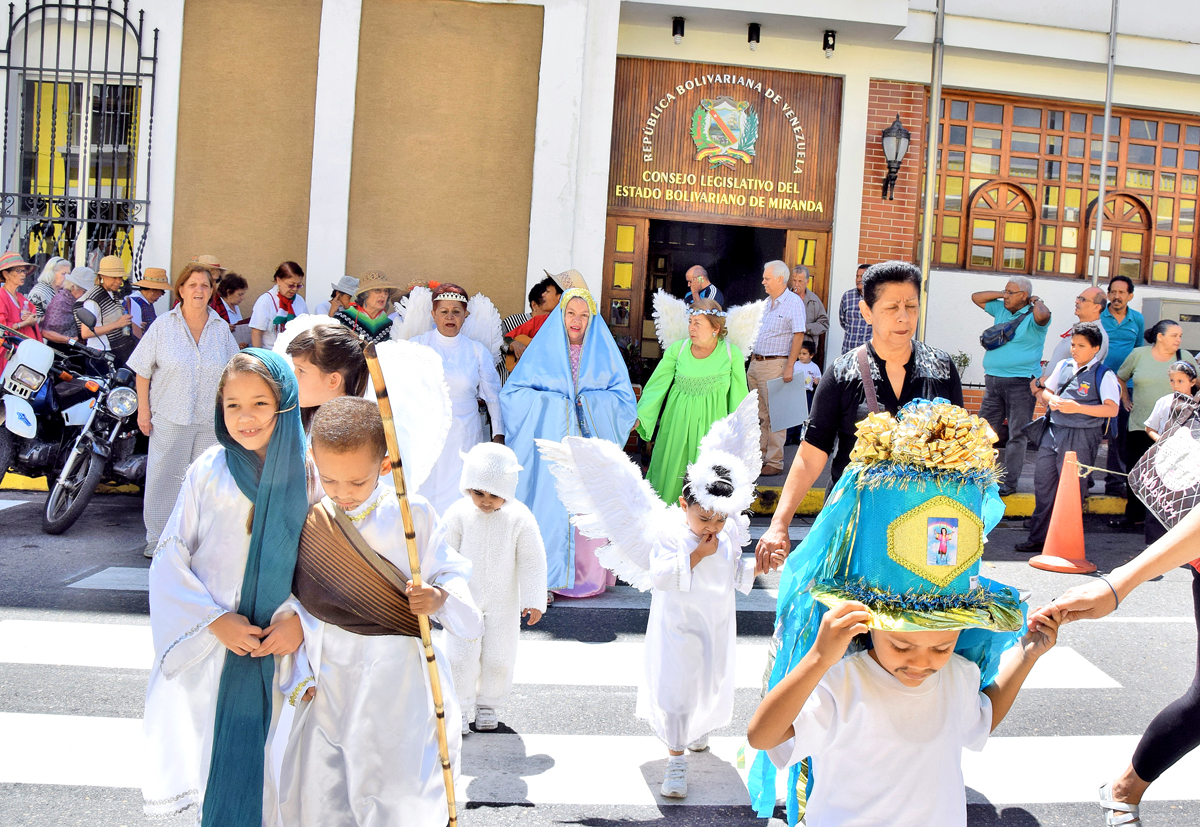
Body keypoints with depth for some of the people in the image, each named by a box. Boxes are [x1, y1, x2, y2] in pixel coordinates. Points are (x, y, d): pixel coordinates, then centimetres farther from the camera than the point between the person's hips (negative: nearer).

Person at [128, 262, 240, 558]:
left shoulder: (221, 329, 8)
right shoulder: (163, 326, 1)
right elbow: (143, 372, 2)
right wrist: (143, 411, -3)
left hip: (211, 420, 2)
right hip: (169, 418, -2)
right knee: (164, 478, 2)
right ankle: (158, 539, 12)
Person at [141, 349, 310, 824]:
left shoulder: (309, 474, -5)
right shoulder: (209, 472, -4)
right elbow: (170, 559, -1)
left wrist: (301, 620, -13)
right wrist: (216, 621, -11)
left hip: (281, 647, 0)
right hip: (212, 647, 0)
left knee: (272, 770, 8)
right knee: (217, 758, 7)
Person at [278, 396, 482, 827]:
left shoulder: (412, 515, -7)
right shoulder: (309, 520, 1)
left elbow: (452, 576, 1)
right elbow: (292, 600, 6)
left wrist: (441, 598, -22)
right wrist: (298, 673, 3)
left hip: (399, 678, -3)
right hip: (331, 678, 3)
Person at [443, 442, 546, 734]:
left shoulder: (520, 518, -14)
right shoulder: (458, 514, -12)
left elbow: (532, 561, -6)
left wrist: (534, 600, -6)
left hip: (503, 602, 0)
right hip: (464, 600, 0)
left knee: (498, 658, 9)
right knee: (460, 656, 0)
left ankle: (488, 704, 30)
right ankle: (460, 707, 17)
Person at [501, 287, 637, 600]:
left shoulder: (605, 351, 10)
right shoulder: (542, 349, 7)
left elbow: (624, 399, 3)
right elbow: (512, 394, 2)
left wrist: (586, 402, -9)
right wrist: (551, 400, -9)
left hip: (591, 442, 1)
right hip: (550, 441, -1)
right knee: (549, 504, -5)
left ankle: (586, 572, 10)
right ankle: (546, 576, 3)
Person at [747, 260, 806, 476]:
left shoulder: (794, 302, -7)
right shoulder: (766, 302, 17)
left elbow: (798, 336, -12)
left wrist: (789, 367, -18)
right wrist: (752, 361, 15)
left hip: (775, 365, -8)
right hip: (755, 364, 8)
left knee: (776, 416, -4)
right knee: (759, 415, 11)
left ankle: (775, 462, -1)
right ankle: (758, 457, 18)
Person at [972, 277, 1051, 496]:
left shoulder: (1033, 316, -6)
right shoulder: (1001, 309, 14)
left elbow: (1042, 316, -30)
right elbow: (976, 297, 21)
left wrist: (1036, 302, -9)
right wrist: (1002, 294, 10)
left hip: (1021, 383, -7)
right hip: (993, 380, 7)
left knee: (1017, 434, -1)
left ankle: (1009, 482, 2)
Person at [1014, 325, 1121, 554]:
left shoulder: (1104, 375, -5)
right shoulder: (1063, 366, 13)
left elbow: (1112, 409, -14)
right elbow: (1042, 391, 21)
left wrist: (1078, 408, -21)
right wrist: (1050, 399, -2)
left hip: (1081, 437, -6)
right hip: (1053, 432, 6)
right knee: (1043, 484, 7)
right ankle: (1038, 539, 16)